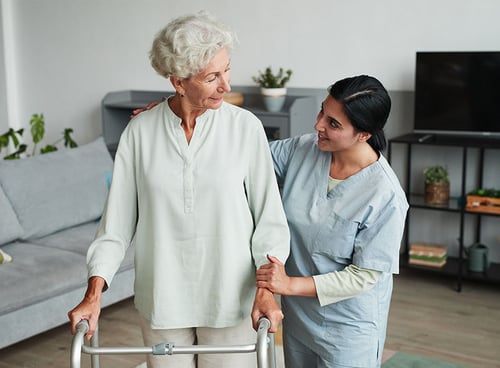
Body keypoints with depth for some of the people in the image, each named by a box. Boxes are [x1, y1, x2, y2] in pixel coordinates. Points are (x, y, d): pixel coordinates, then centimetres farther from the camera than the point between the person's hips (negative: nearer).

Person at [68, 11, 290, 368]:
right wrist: (94, 293, -8)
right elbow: (118, 218, -2)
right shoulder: (140, 131, -6)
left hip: (229, 296, -1)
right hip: (162, 296, 2)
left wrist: (266, 287, -18)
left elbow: (269, 214, -7)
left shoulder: (246, 128, -10)